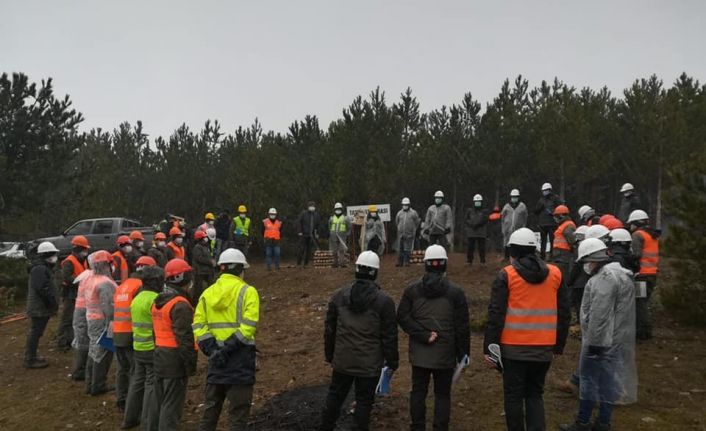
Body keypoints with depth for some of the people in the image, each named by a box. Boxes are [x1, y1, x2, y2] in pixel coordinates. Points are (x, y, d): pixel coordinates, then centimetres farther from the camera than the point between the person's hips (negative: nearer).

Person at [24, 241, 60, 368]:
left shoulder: (44, 268, 17)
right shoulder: (39, 269, -18)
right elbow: (42, 289, -26)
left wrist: (54, 303, 17)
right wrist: (53, 303, -21)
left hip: (42, 307, 11)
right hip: (39, 308, -11)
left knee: (35, 332, 17)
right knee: (35, 332, -5)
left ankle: (31, 356, 27)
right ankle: (30, 360, 1)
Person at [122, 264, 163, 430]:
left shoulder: (137, 298, 10)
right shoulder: (155, 299, -18)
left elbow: (136, 322, 16)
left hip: (138, 347, 9)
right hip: (153, 348, -9)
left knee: (137, 382, 20)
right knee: (152, 386, 0)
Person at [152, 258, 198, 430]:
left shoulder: (157, 301, 11)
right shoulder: (181, 305, -19)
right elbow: (184, 338, -22)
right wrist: (191, 364, -16)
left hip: (159, 357, 9)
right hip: (175, 360, -9)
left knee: (161, 402, 20)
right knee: (172, 406, -2)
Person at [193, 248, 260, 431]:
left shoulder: (207, 293, 9)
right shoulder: (248, 291, -6)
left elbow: (198, 325, -1)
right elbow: (248, 326, -18)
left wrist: (211, 349, -7)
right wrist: (229, 348, -18)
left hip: (216, 355, 5)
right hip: (240, 356, -5)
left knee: (211, 407, 19)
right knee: (238, 410, 5)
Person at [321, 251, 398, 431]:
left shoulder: (338, 295, -1)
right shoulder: (384, 301, -11)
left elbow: (329, 329, 6)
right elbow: (389, 336, -8)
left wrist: (330, 354, 18)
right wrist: (392, 361, 4)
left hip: (342, 361, 3)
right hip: (370, 364, -3)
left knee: (335, 396, 18)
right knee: (364, 401, 8)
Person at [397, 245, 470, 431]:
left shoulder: (412, 290, 0)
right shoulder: (455, 292, -6)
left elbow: (403, 317, -6)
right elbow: (463, 326, -5)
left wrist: (423, 335, -8)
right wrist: (463, 353, 3)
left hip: (419, 353, 2)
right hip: (445, 354, -2)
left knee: (418, 391, 13)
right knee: (442, 394, 9)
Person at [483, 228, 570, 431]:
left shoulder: (507, 275, -7)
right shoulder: (555, 274, 5)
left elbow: (496, 315, -10)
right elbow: (564, 314, 9)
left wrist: (489, 347, -4)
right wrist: (559, 345, 18)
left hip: (514, 348, -3)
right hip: (544, 349, 4)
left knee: (514, 395, 9)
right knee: (535, 394, 17)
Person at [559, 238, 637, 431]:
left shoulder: (604, 278, -20)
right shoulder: (622, 275, 14)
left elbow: (599, 315, -25)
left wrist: (594, 342, -20)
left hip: (600, 341, -10)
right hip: (616, 341, 10)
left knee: (590, 379, 2)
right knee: (608, 381, 14)